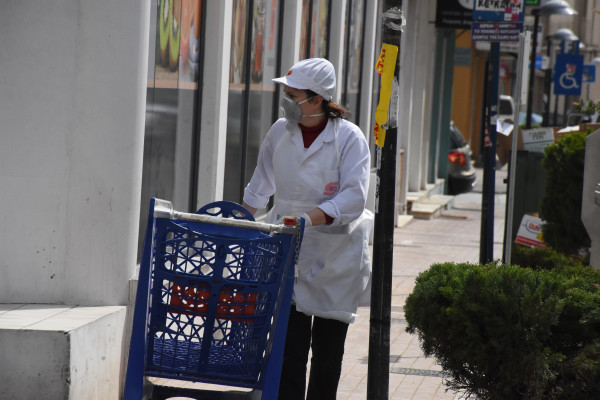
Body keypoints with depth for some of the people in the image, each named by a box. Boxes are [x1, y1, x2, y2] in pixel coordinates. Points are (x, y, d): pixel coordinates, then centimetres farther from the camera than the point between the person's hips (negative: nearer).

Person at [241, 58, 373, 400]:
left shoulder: (350, 138, -11)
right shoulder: (280, 131, 3)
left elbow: (354, 198, -22)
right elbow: (259, 188, 19)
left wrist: (311, 217, -34)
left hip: (336, 254, -2)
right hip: (290, 252, 2)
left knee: (328, 349, 4)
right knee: (290, 343, -7)